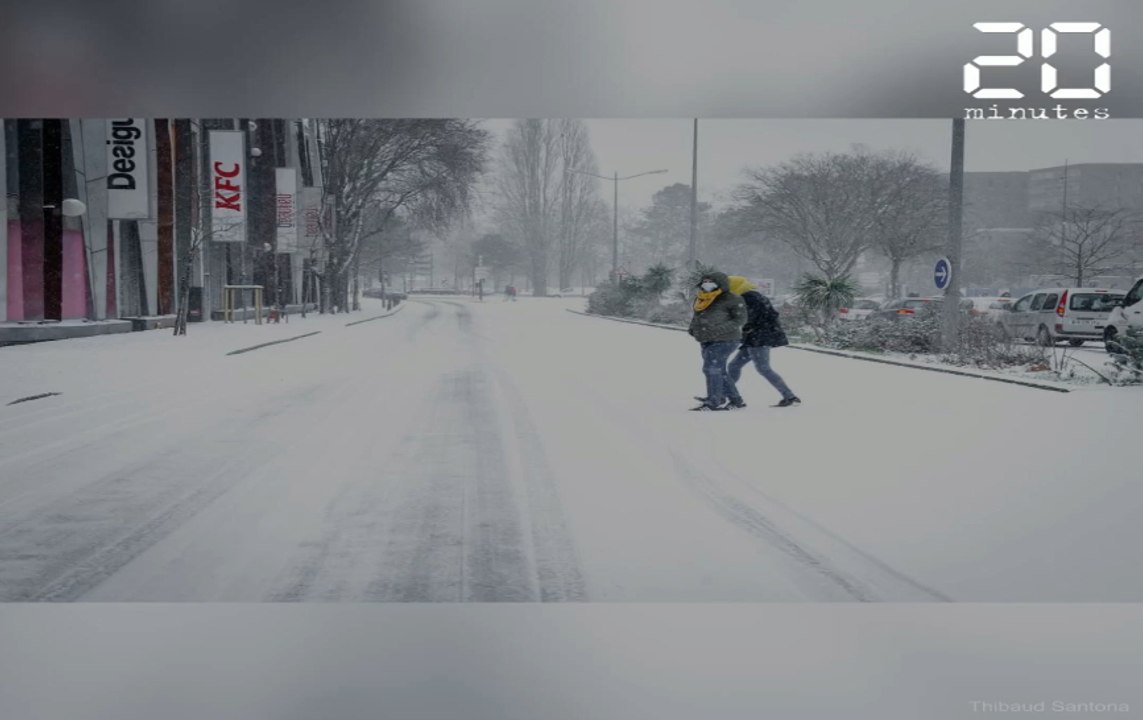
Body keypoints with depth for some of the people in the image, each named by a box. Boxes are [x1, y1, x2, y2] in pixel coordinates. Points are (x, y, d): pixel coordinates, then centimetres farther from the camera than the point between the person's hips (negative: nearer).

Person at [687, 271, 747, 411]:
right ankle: (733, 399, 21)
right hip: (707, 341, 8)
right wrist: (693, 327, 3)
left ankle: (714, 402, -13)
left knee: (711, 368, -16)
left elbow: (740, 320, -12)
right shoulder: (701, 299, 11)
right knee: (718, 371, 11)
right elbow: (696, 316, 25)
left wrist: (719, 329, -22)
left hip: (724, 340, -8)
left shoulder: (731, 300, -10)